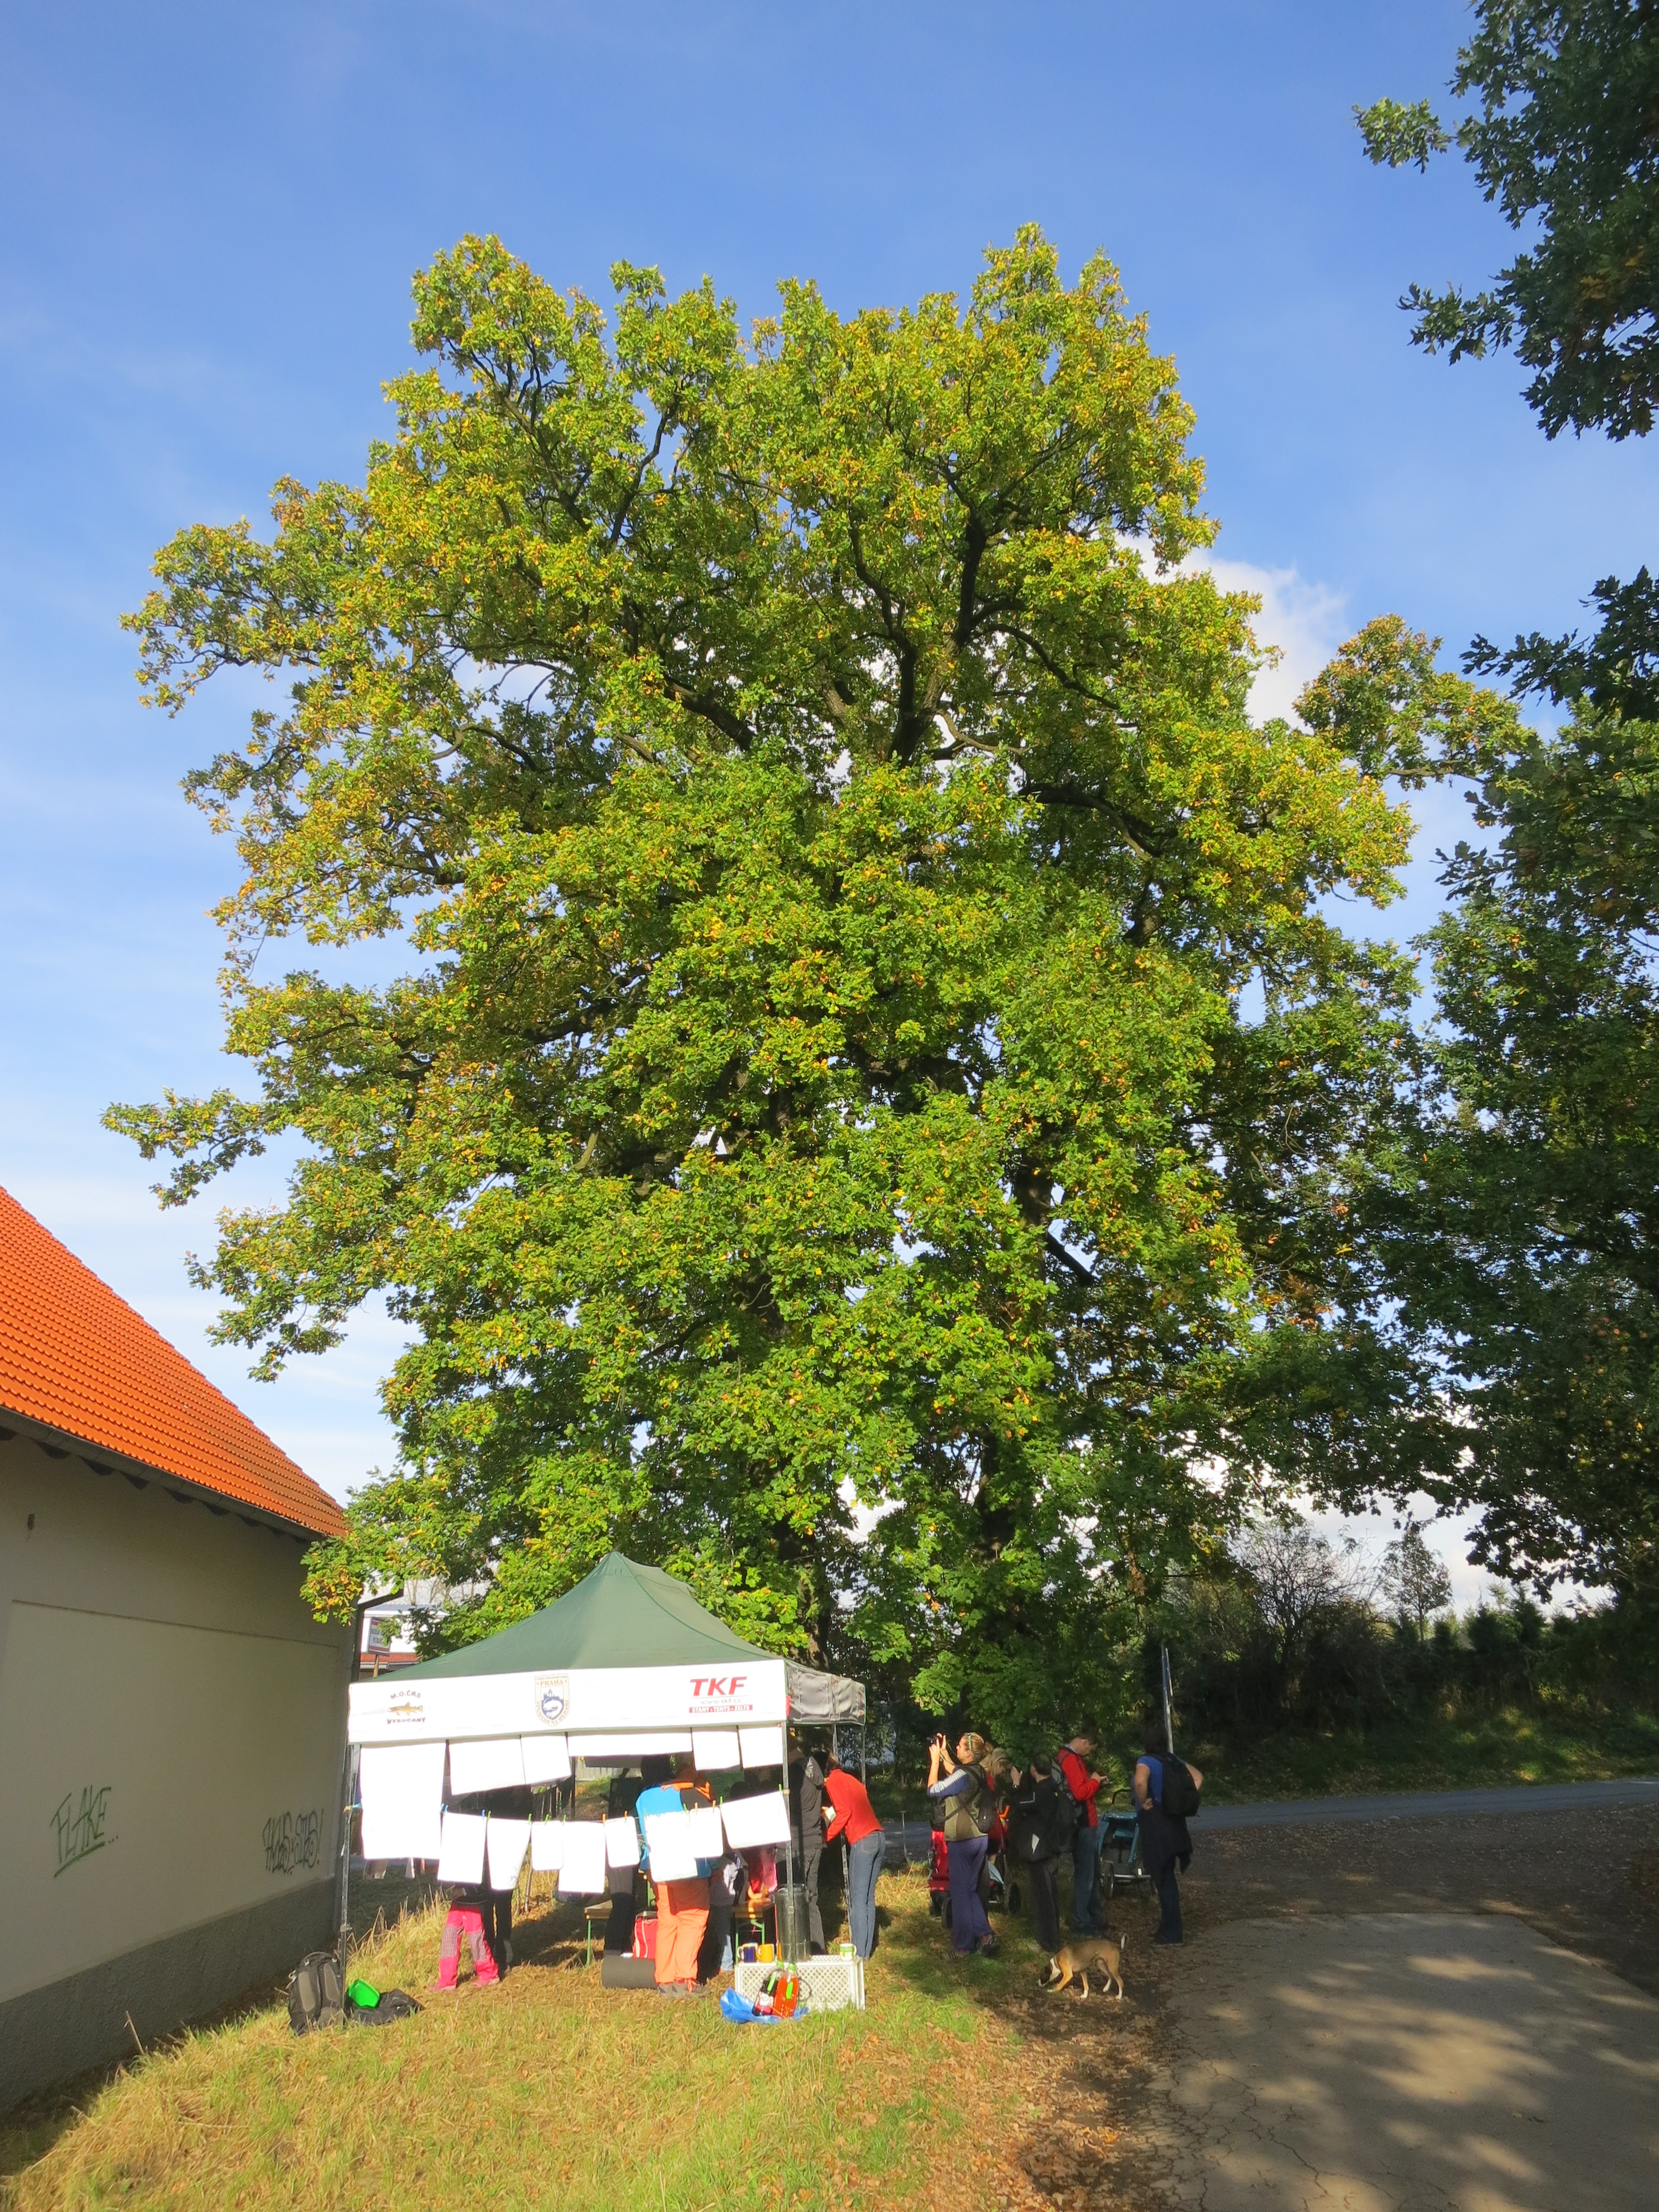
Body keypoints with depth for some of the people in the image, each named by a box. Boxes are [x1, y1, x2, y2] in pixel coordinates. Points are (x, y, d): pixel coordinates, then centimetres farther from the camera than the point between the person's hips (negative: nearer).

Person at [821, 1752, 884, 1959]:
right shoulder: (850, 1779, 24)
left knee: (858, 1901, -4)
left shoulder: (833, 1781, 1)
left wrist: (826, 1837, -3)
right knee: (868, 1899, 13)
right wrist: (831, 1812, 29)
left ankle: (859, 1954, -5)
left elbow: (844, 1813, -9)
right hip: (879, 1836, 8)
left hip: (862, 1841, -8)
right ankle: (866, 1950, 15)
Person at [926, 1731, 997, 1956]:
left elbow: (933, 1790, -16)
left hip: (962, 1841, -8)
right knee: (971, 1890, 19)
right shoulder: (978, 1772, 4)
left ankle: (963, 1945, 11)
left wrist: (935, 1760, -9)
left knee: (960, 1892, 4)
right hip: (979, 1838, 8)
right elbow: (953, 1772, 24)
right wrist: (943, 1753, 19)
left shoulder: (964, 1776, -22)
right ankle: (984, 1934, 12)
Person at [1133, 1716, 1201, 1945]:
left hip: (1154, 1825, -8)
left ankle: (1171, 1934, 9)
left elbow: (1140, 1782, -40)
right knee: (1167, 1879, 19)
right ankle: (1169, 1928, 27)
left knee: (1164, 1881, 2)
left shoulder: (1146, 1761, -18)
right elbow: (1198, 1777, 15)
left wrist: (1144, 1802, -21)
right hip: (1173, 1824, 8)